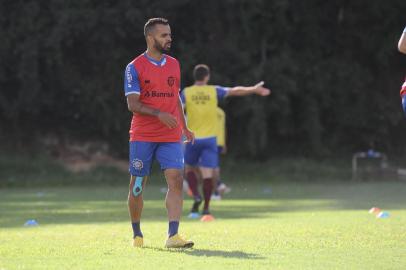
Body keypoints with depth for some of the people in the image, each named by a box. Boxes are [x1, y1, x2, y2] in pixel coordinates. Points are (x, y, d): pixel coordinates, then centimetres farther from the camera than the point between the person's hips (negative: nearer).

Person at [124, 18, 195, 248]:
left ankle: (173, 236, -19)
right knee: (137, 186, 4)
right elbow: (133, 104, -12)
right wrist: (159, 114, -24)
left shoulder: (174, 64, 12)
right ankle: (137, 234, 23)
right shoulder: (135, 67, -5)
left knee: (176, 180, -14)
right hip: (142, 136, -3)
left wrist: (185, 127, 17)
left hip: (171, 137, 3)